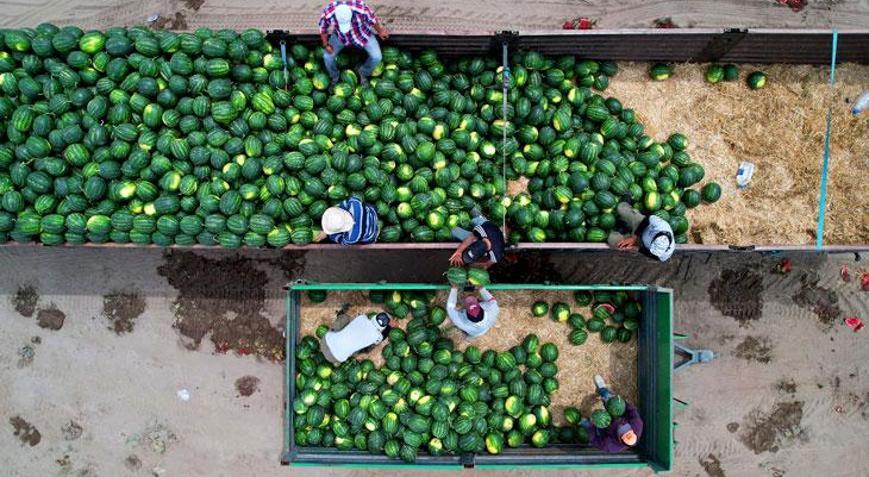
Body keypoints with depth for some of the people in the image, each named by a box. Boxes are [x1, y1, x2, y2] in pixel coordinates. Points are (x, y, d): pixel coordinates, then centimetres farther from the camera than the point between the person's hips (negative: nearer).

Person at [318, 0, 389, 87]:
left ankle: (363, 73, 20)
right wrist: (326, 45, -17)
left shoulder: (361, 9, -41)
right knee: (327, 57, -10)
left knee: (376, 57, -14)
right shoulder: (328, 14, -36)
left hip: (362, 32, -1)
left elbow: (373, 19, -19)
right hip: (341, 35, 1)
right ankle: (334, 77, 23)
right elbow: (323, 28, -13)